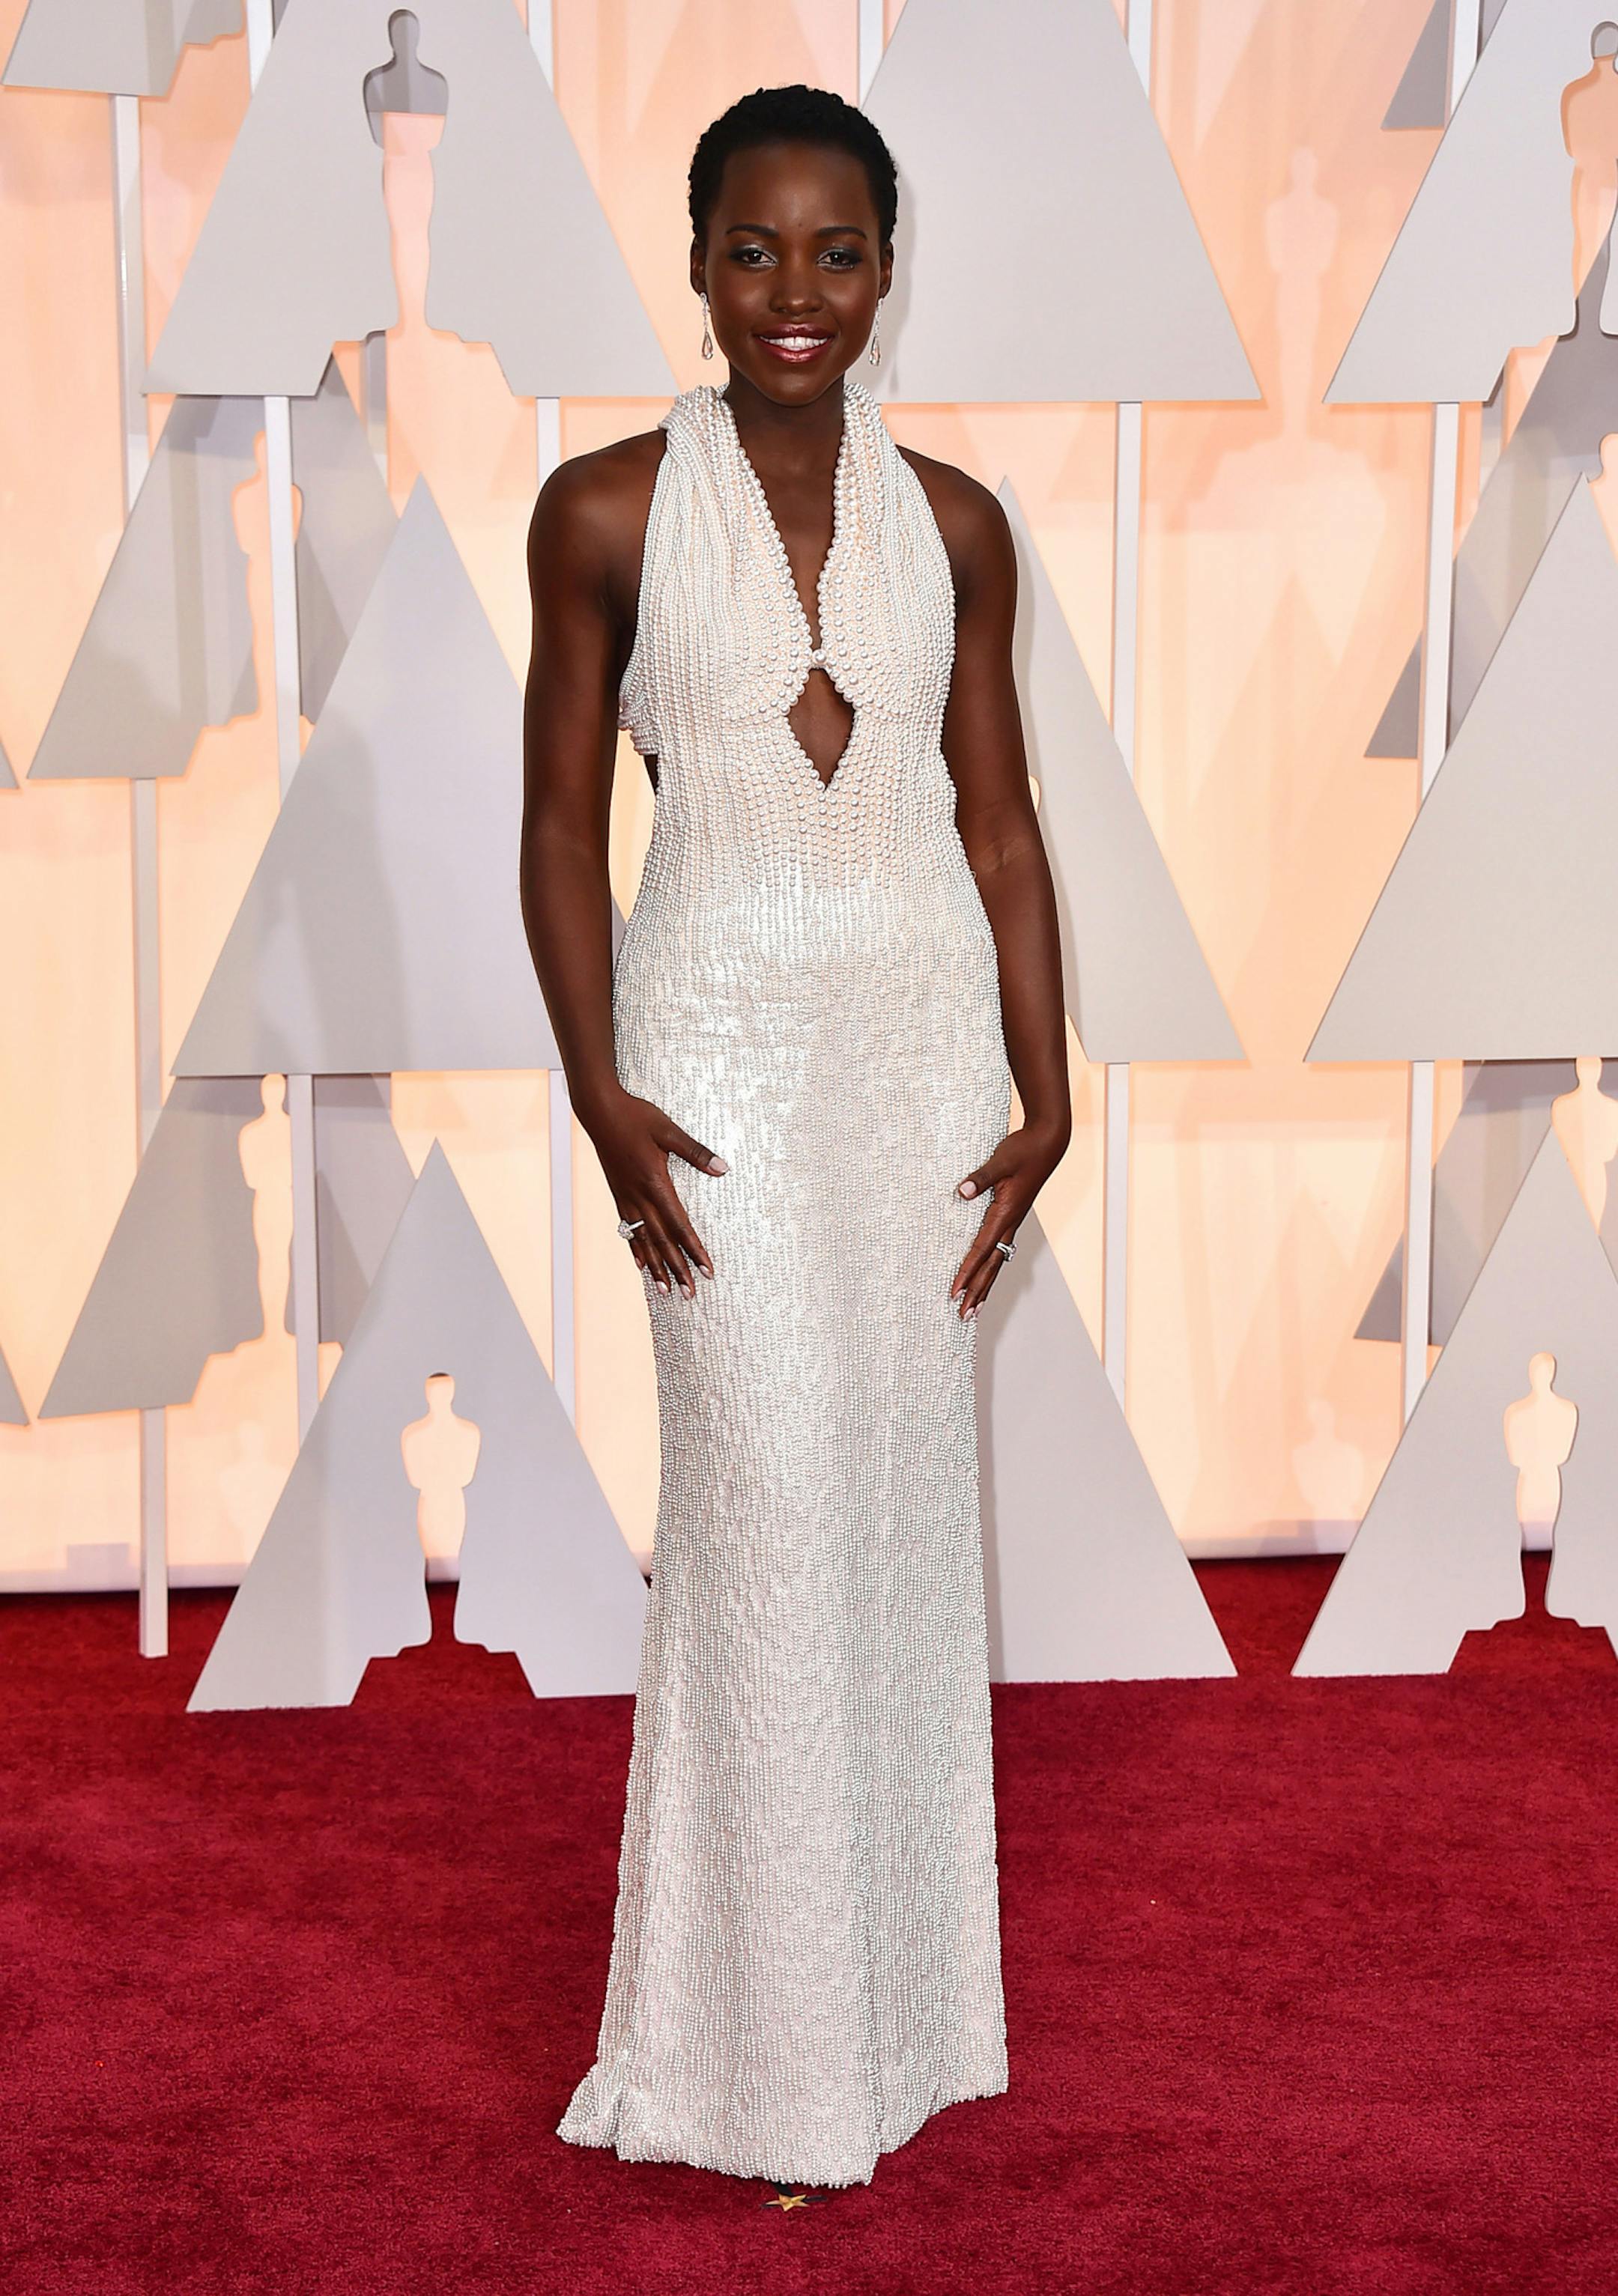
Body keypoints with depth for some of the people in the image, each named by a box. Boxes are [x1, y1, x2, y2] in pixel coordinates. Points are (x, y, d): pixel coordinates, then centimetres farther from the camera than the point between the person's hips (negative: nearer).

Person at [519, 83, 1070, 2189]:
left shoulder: (955, 525, 5)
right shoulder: (608, 513, -3)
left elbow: (1000, 819, 7)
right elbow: (565, 821, -2)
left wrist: (1044, 1097, 1)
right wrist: (600, 1094, -10)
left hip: (927, 1029, 3)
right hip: (725, 1036, -3)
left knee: (910, 1490, 9)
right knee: (766, 1503, -3)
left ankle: (902, 1980, 26)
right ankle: (774, 2037, 12)